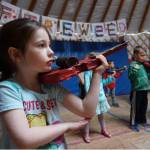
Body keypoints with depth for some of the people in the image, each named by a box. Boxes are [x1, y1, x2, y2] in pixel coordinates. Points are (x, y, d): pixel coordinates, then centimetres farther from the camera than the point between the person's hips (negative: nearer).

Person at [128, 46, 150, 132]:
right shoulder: (133, 65, -13)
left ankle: (143, 121, 37)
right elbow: (131, 76, -18)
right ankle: (134, 123, 17)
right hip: (136, 90, -7)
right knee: (135, 107, 4)